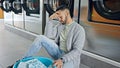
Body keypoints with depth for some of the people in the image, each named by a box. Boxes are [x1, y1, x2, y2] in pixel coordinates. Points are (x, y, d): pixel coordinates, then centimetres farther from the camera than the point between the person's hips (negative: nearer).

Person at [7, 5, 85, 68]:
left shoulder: (79, 29, -13)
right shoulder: (60, 25, 8)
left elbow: (77, 50, -21)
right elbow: (48, 37, -2)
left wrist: (62, 60, -34)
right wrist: (50, 20, -6)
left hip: (70, 58, -5)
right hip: (58, 53, 6)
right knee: (41, 38, -14)